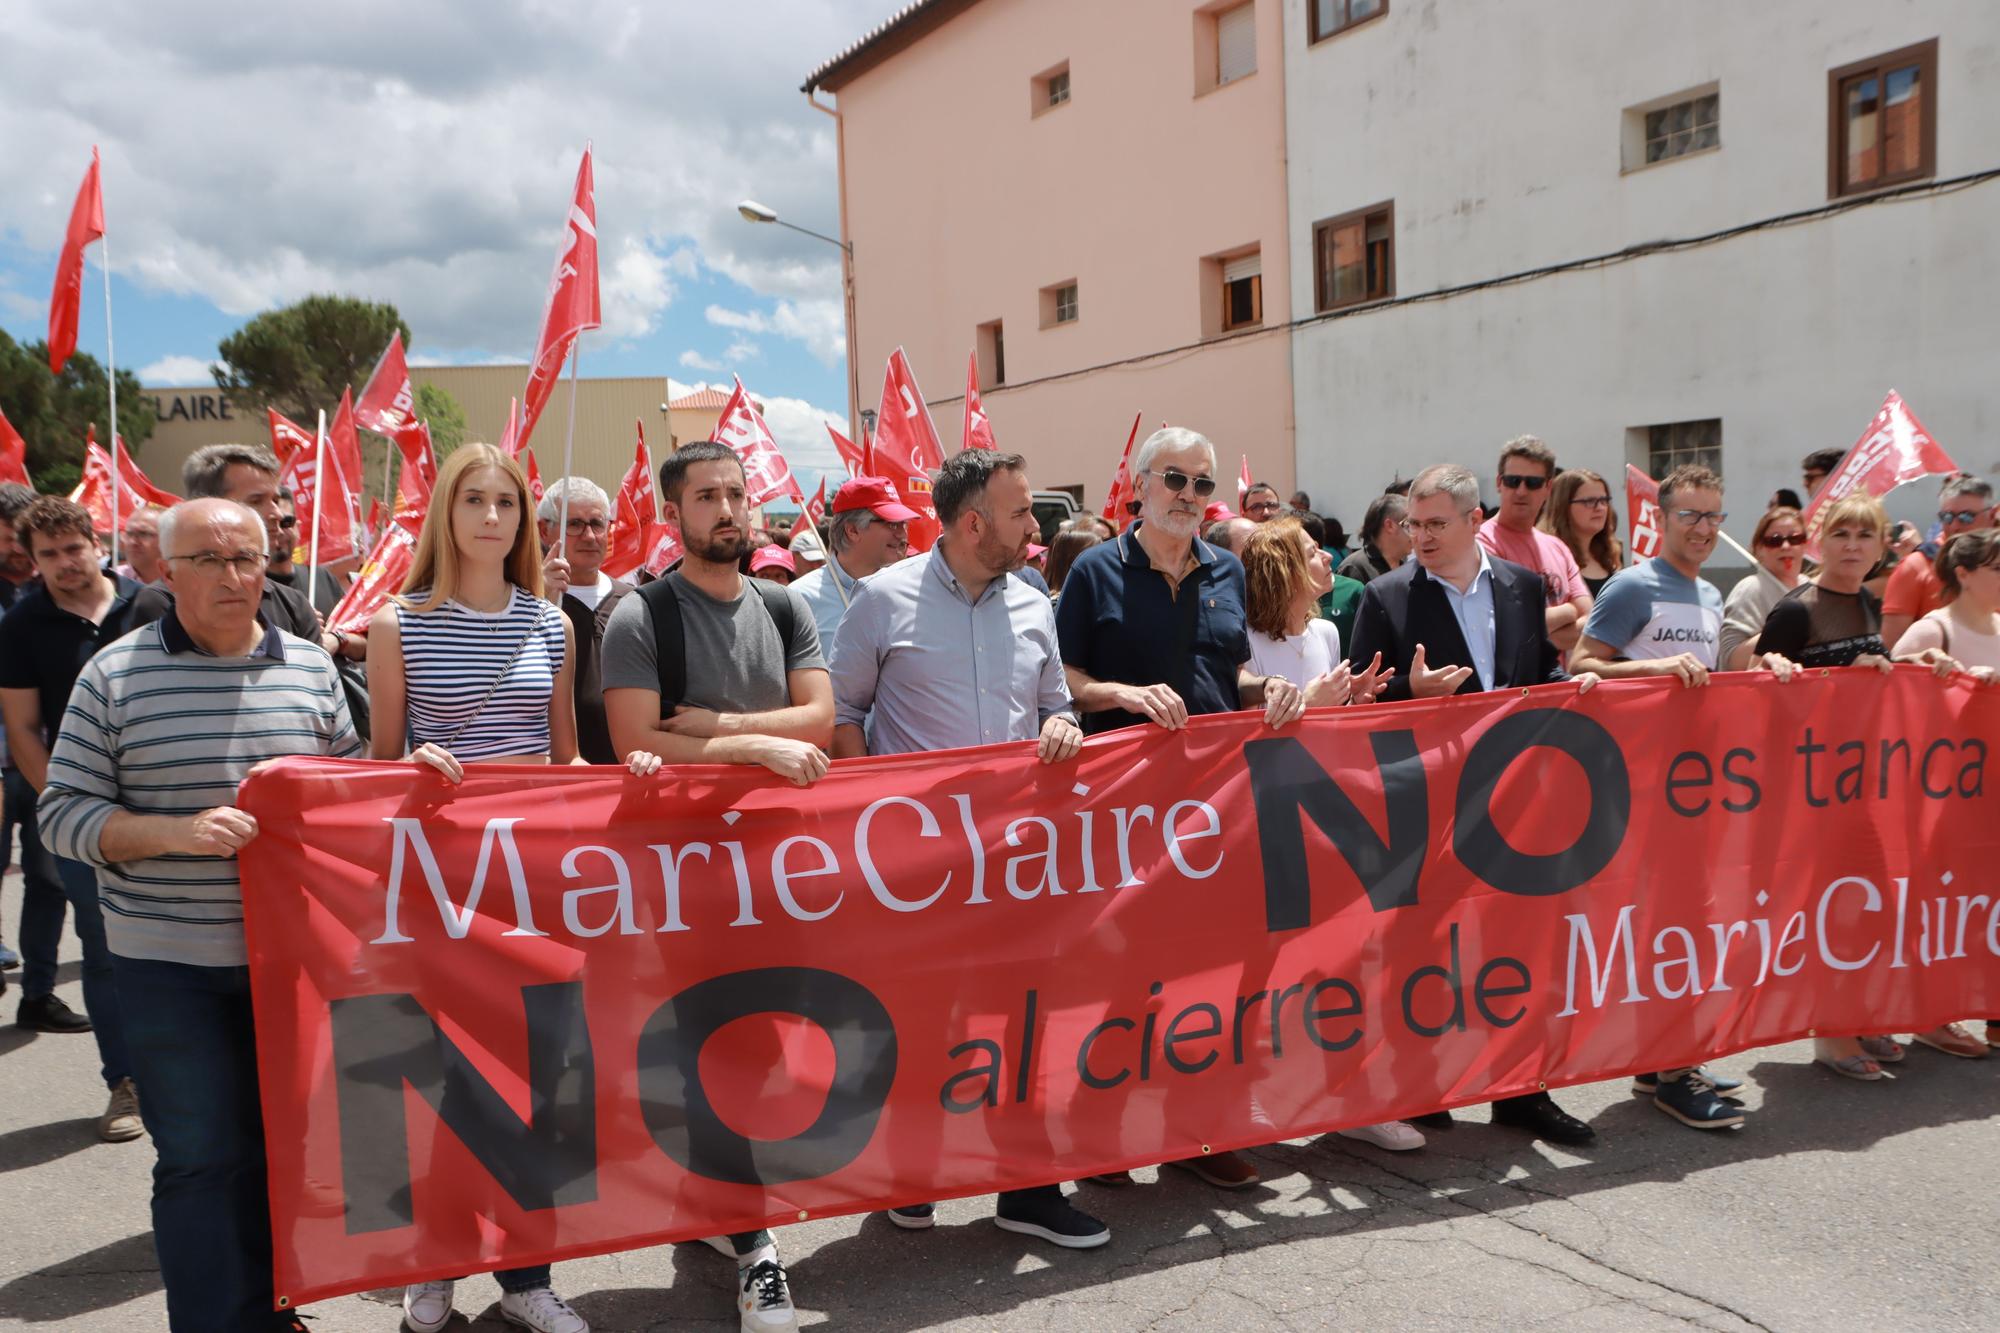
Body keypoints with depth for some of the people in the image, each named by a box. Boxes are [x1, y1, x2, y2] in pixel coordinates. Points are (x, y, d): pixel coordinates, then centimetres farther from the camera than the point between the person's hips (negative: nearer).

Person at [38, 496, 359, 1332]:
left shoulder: (310, 667, 4)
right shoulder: (114, 675, -4)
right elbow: (64, 815, -5)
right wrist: (179, 832, -20)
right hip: (171, 960, -3)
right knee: (202, 1155, 2)